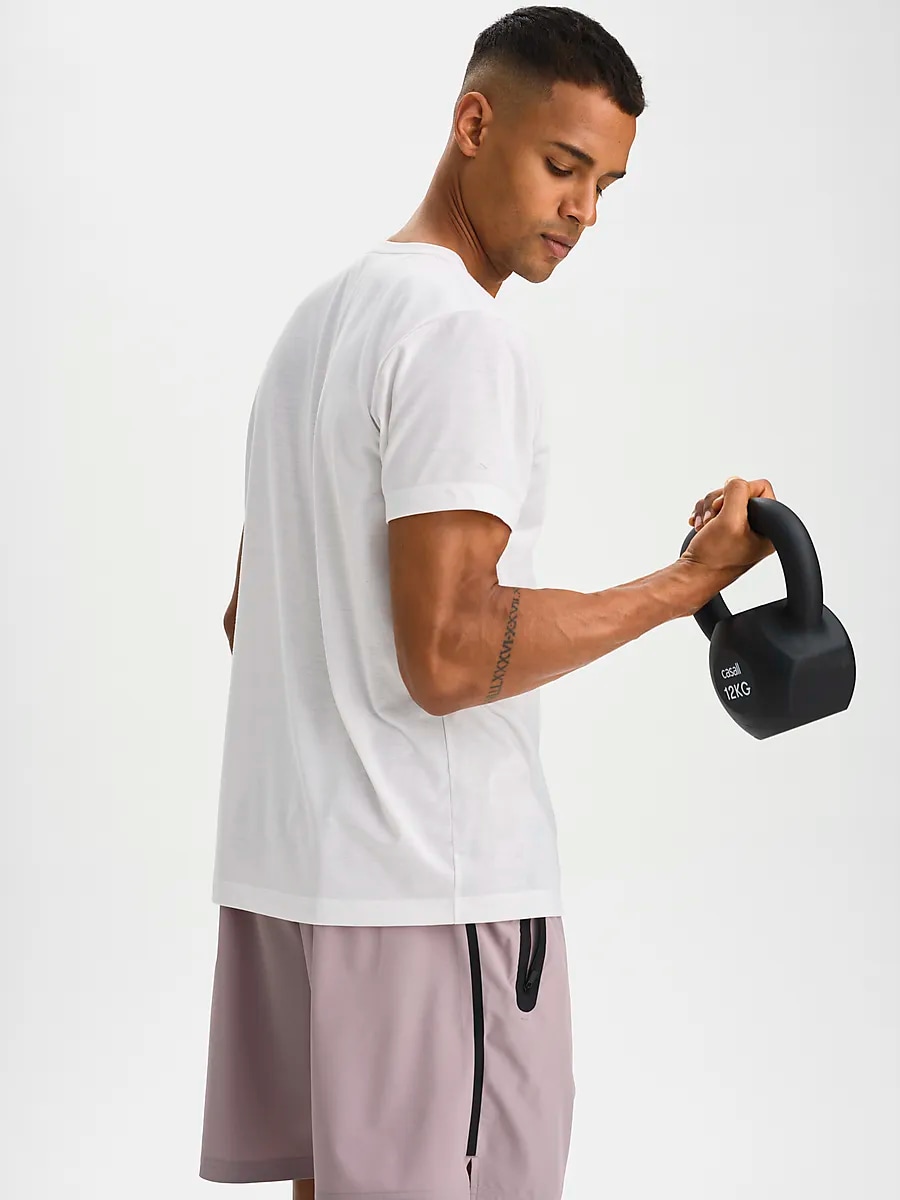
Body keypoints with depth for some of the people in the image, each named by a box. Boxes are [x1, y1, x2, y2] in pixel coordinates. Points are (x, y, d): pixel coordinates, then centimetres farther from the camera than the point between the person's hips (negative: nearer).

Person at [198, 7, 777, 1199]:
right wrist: (686, 583, -16)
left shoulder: (325, 315, 16)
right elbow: (449, 652, -23)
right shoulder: (462, 335, -16)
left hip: (286, 862, 10)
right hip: (427, 887, -10)